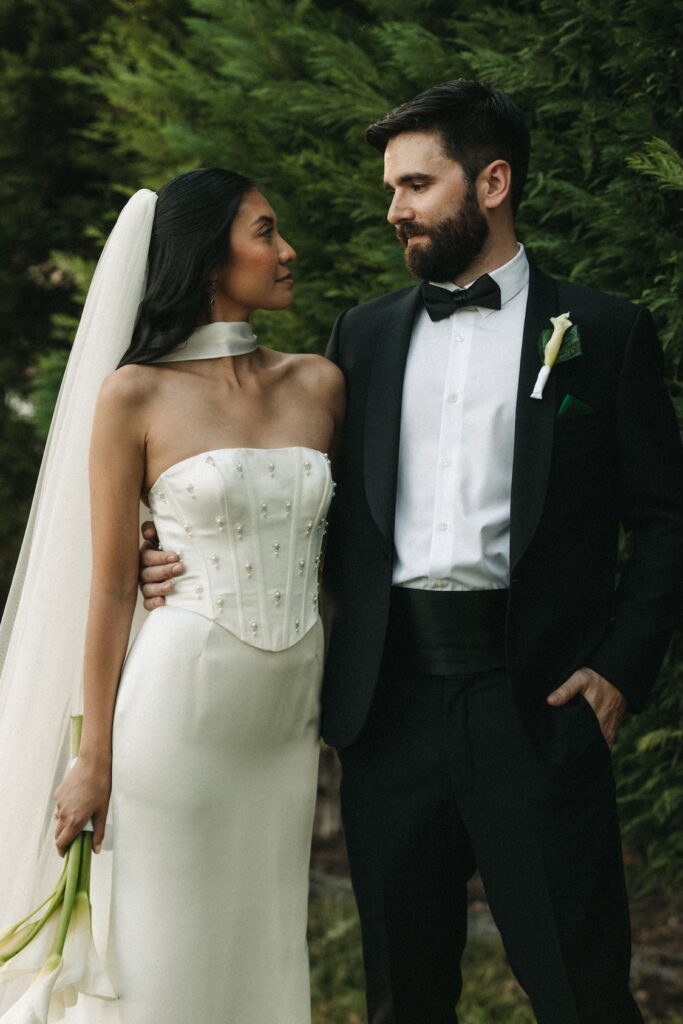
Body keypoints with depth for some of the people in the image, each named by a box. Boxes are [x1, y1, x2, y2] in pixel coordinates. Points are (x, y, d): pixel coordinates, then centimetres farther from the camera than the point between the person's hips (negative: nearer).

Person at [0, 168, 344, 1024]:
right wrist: (95, 758, -5)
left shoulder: (318, 385, 9)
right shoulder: (138, 394, -4)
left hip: (291, 712, 4)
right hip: (180, 700, -4)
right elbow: (111, 585, -3)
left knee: (265, 953, 10)